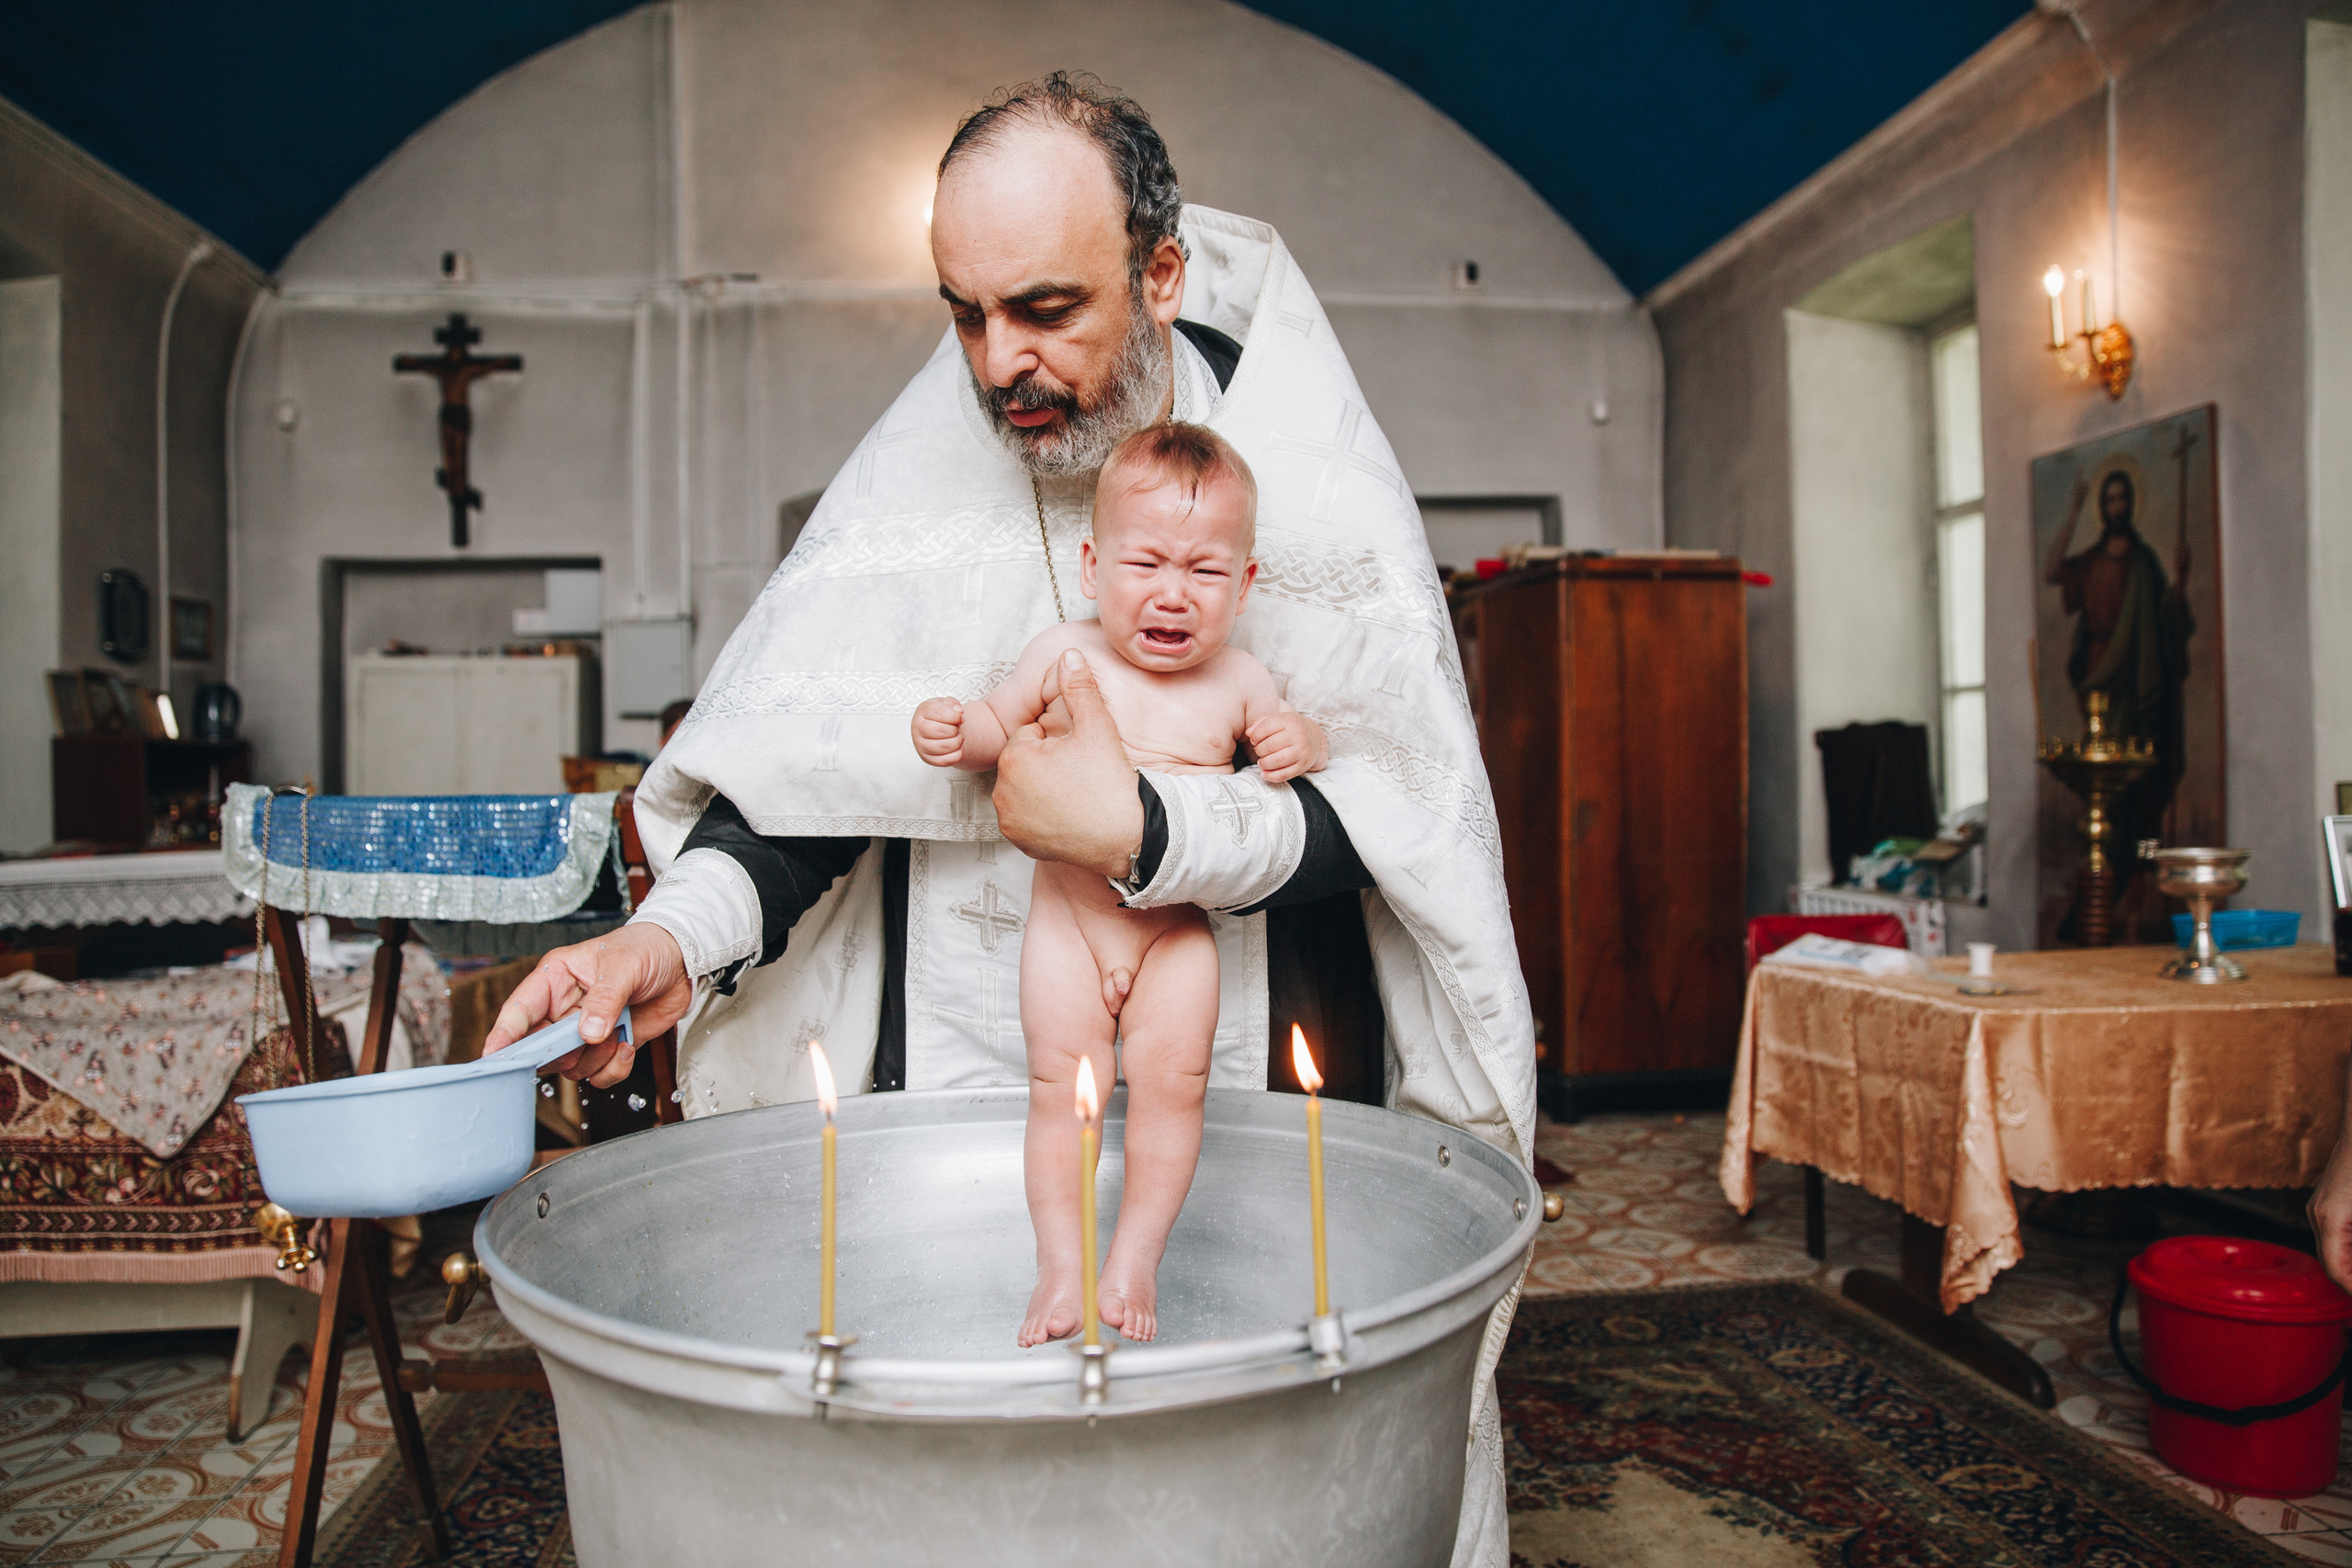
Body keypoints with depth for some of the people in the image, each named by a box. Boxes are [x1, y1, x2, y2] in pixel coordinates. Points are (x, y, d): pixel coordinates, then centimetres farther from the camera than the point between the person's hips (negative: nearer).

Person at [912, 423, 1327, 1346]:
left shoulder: (1237, 684, -5)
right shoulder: (1065, 656, -5)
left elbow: (1284, 735, 9)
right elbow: (1000, 730, 9)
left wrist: (1301, 744, -15)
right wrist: (951, 733, -13)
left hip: (1179, 928, 0)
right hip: (1068, 915, 0)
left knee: (1171, 1078, -6)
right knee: (1061, 1081, -2)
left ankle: (1135, 1261, 14)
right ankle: (1060, 1269, 13)